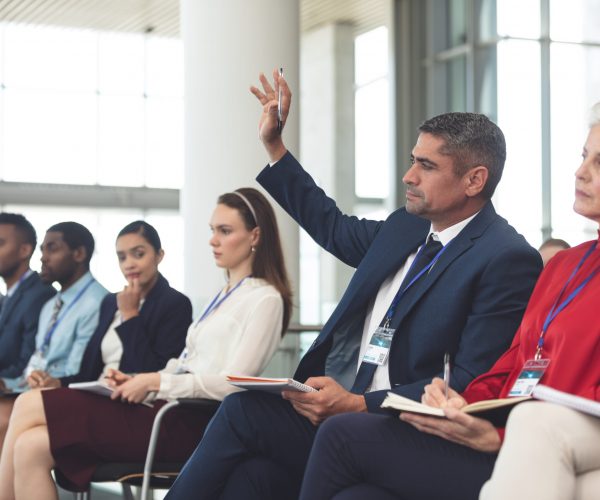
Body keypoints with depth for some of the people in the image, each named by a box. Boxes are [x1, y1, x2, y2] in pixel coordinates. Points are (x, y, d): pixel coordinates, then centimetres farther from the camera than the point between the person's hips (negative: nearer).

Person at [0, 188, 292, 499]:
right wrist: (138, 381, 1)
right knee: (31, 445, -10)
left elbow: (233, 383, -13)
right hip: (169, 410, 8)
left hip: (190, 423, -8)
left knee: (29, 406, -14)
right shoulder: (224, 296, 23)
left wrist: (155, 382, -10)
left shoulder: (265, 299, -4)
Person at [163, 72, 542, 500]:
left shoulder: (508, 260, -10)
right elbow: (333, 226, 34)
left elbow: (468, 388, -16)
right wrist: (272, 144, 32)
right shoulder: (406, 227, 14)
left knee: (243, 409, -22)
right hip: (331, 403, 7)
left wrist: (357, 404, -22)